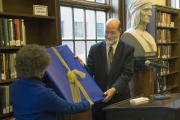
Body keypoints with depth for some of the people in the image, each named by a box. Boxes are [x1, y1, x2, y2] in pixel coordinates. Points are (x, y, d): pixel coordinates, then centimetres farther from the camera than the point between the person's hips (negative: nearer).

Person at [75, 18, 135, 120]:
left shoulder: (128, 49, -1)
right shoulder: (95, 49, 6)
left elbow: (127, 73, -11)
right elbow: (90, 71, 2)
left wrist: (114, 89, -25)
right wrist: (83, 66, -21)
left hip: (120, 99, -1)